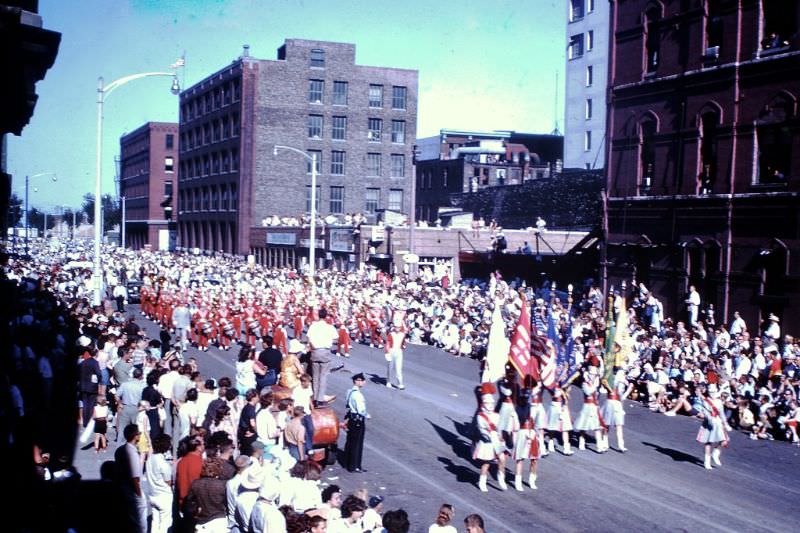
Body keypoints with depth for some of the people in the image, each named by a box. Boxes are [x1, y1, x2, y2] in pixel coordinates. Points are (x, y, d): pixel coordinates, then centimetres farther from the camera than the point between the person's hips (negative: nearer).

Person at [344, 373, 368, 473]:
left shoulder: (350, 392, 5)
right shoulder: (358, 394, -23)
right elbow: (361, 410, -23)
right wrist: (367, 415, -6)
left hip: (351, 419, 9)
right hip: (358, 420, -9)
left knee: (350, 441, 18)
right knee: (357, 444, 0)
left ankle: (347, 463, 30)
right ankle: (354, 466, 7)